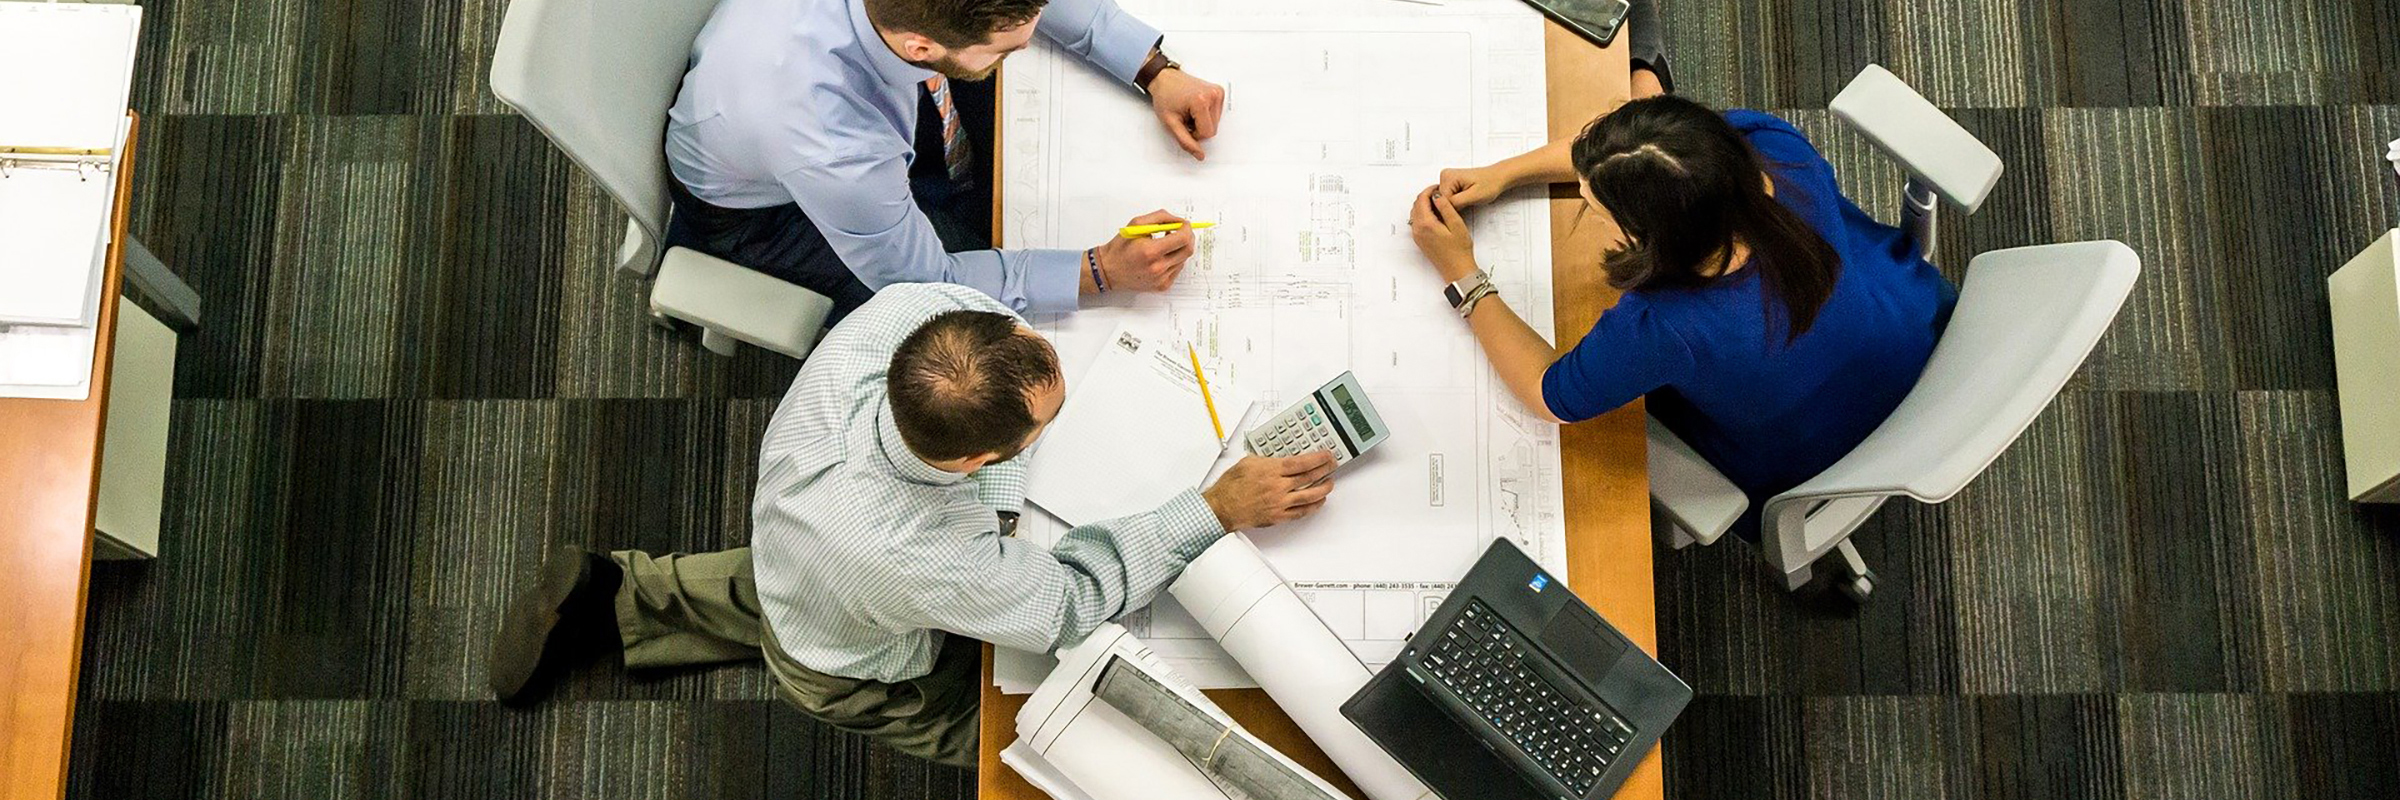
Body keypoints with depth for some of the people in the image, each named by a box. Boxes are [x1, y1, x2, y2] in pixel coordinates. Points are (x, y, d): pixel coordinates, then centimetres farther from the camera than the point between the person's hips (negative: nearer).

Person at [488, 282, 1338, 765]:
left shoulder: (901, 311, -40)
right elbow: (1073, 599, -31)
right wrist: (1218, 509, -31)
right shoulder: (931, 562, -51)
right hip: (857, 674, -6)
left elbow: (969, 288, -13)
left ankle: (620, 596, 36)